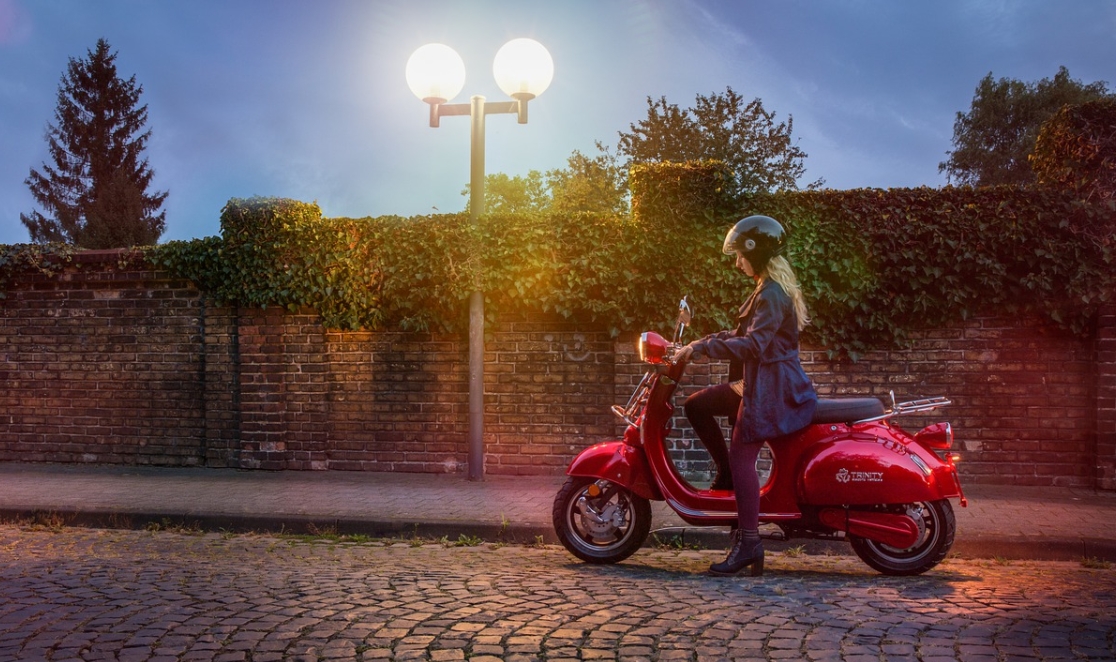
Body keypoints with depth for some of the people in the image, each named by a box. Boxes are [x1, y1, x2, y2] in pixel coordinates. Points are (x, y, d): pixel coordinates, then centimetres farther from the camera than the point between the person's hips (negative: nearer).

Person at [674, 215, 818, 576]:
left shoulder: (772, 294, -16)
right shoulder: (770, 290, 17)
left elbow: (753, 344, -27)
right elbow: (745, 333, 21)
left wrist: (700, 348, -26)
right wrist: (700, 343, 12)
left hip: (774, 388, -10)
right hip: (761, 383, 10)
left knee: (742, 455, -14)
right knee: (697, 405, 10)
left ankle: (749, 542, -14)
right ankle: (727, 474, 16)